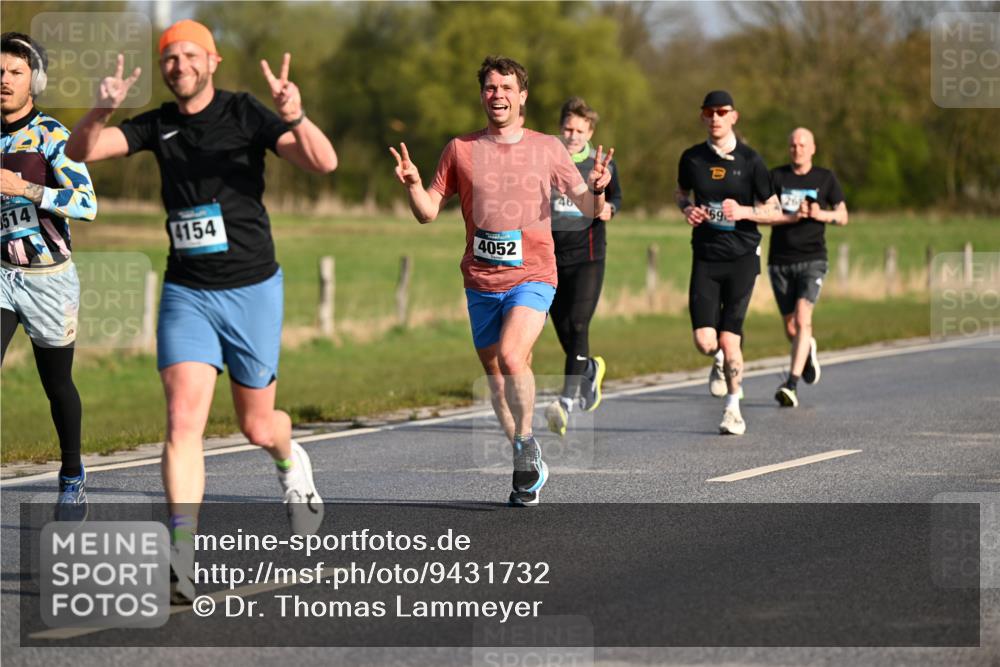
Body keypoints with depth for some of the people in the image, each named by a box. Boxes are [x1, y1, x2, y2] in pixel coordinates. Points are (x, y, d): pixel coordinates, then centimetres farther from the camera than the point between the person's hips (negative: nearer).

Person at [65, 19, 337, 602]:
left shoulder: (246, 114, -8)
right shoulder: (158, 126, 2)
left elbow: (324, 163, -18)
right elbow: (80, 152, -5)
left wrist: (295, 118, -39)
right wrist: (102, 111, -26)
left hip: (253, 290, -2)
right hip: (187, 293, 2)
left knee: (258, 426, 11)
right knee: (183, 418, -16)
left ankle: (292, 462, 48)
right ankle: (182, 556, -20)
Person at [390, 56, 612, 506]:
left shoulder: (547, 148, 5)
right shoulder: (461, 150, 7)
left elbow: (587, 207, 7)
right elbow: (428, 212, 9)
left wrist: (596, 189, -15)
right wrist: (412, 185, -12)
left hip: (533, 277, -3)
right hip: (481, 283, 3)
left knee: (511, 356, -26)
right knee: (495, 377, 9)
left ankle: (526, 442, -8)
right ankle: (528, 469, 23)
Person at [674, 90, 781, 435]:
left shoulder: (750, 160, -3)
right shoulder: (692, 158, 4)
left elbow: (775, 211, 2)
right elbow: (681, 193, 23)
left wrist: (744, 212, -17)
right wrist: (687, 210, 0)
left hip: (742, 255, -2)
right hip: (705, 257, 2)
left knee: (729, 338, -8)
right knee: (705, 341, -9)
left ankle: (733, 408, 11)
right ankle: (721, 360, 29)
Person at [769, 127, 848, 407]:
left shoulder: (825, 178, 5)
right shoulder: (776, 176, 4)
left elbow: (843, 216, 10)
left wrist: (822, 215, -11)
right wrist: (791, 217, -17)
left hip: (812, 260, -2)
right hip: (780, 261, 2)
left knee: (802, 318, -20)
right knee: (790, 326, 8)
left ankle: (791, 384, -24)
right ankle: (808, 351, 43)